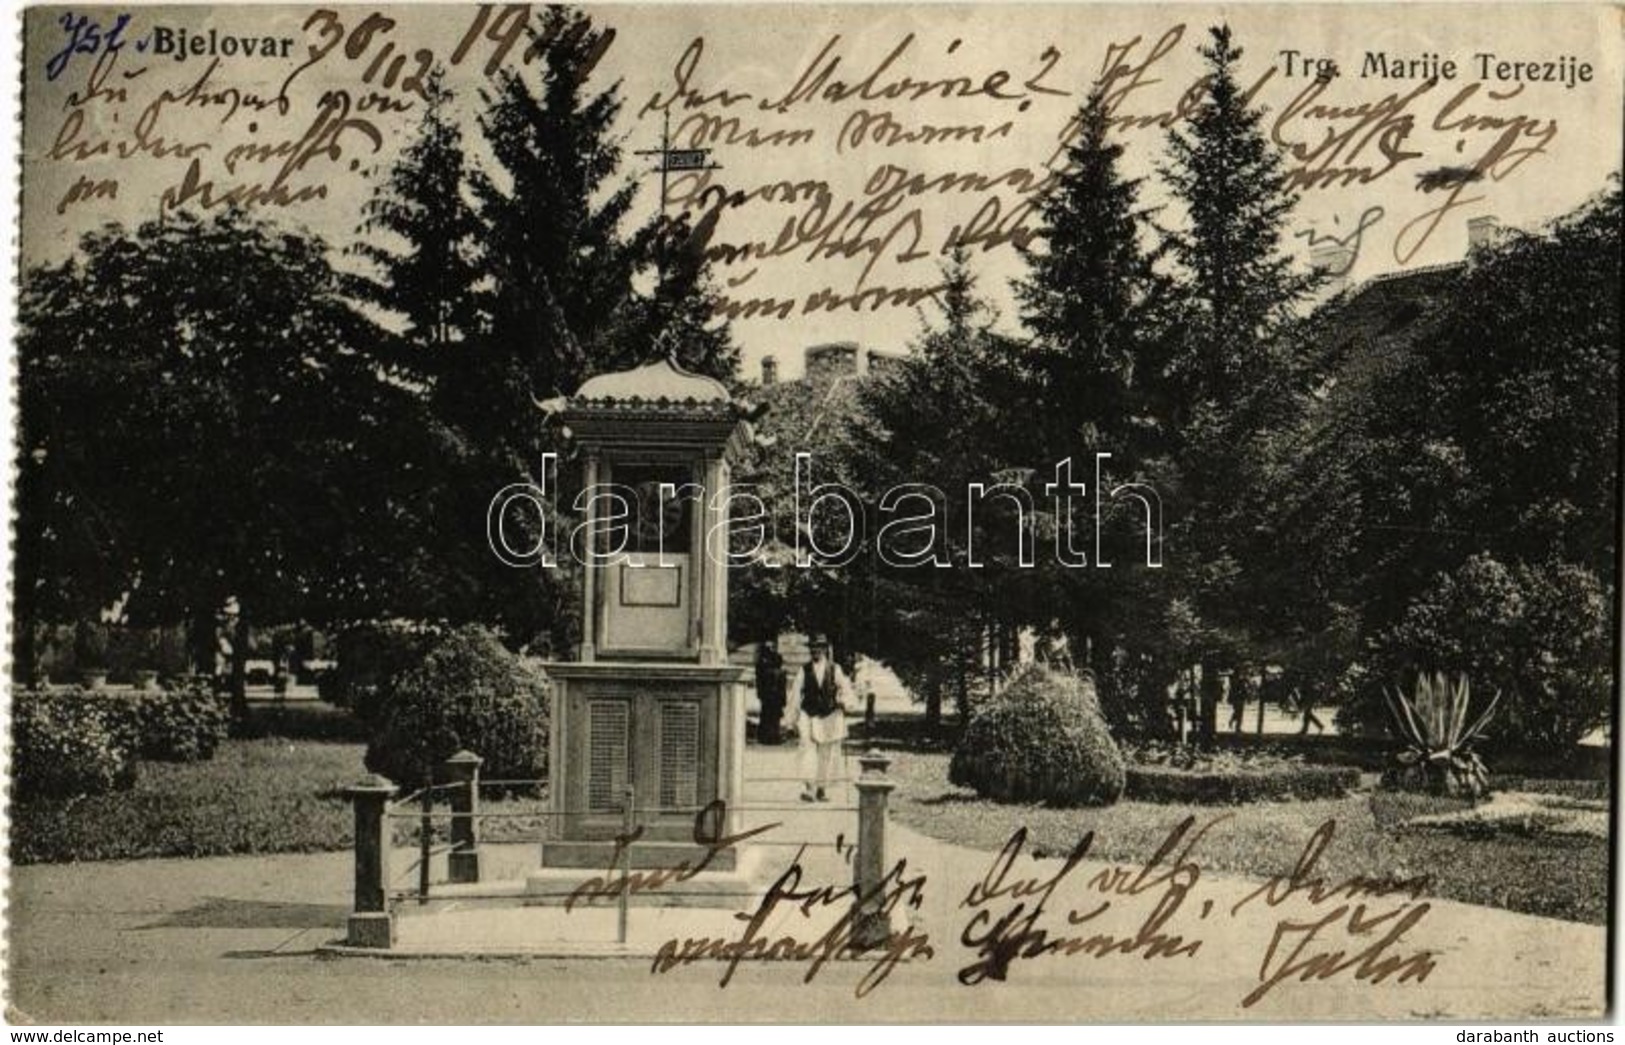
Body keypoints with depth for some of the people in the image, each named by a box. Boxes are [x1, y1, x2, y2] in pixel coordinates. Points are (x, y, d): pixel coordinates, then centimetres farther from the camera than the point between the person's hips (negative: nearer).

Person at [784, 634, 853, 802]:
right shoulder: (805, 670, 4)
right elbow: (796, 694, 6)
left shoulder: (835, 669, 5)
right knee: (807, 751, -12)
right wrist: (793, 719, 6)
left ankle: (822, 789, 16)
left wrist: (842, 700, -15)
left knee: (827, 755, 5)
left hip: (830, 717, 1)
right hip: (808, 716, -1)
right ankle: (807, 788, -15)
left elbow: (846, 688, 8)